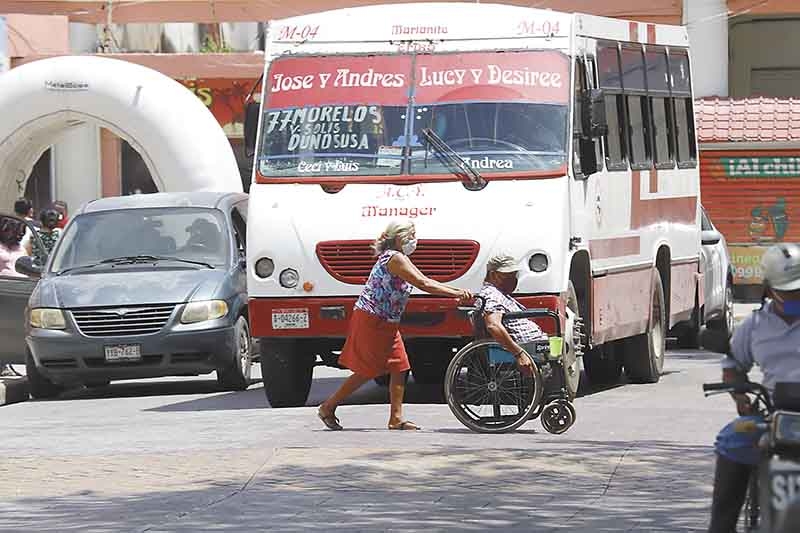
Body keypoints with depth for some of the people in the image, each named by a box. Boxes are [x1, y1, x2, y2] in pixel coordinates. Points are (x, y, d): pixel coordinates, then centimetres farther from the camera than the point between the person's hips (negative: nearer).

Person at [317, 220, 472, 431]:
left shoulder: (401, 259, 15)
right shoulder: (395, 258, -17)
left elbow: (425, 282, 14)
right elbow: (423, 284, -21)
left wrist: (457, 292, 5)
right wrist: (456, 293, -17)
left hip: (386, 325, 10)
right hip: (370, 321, -10)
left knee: (399, 368, 2)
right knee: (366, 371, -5)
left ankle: (396, 418, 2)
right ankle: (328, 407, 7)